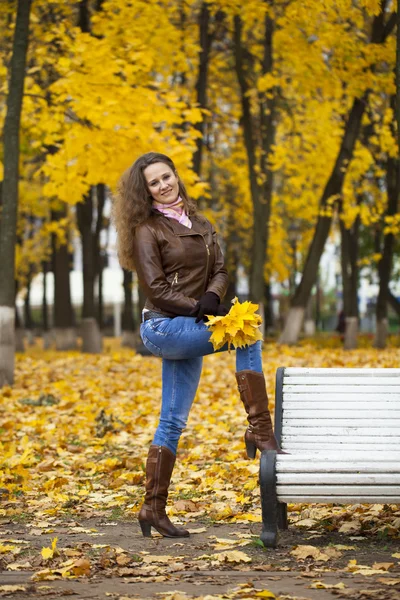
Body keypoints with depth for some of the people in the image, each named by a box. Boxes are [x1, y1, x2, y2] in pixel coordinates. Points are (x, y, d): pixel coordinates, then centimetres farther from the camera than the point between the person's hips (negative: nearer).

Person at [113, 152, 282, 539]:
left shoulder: (201, 226, 16)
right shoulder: (148, 229, -3)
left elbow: (220, 270, 9)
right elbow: (157, 289, -10)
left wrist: (212, 295, -13)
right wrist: (201, 308, -16)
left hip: (188, 331, 7)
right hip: (163, 326, -7)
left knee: (173, 423, 6)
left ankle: (153, 508, 10)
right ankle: (260, 431, -25)